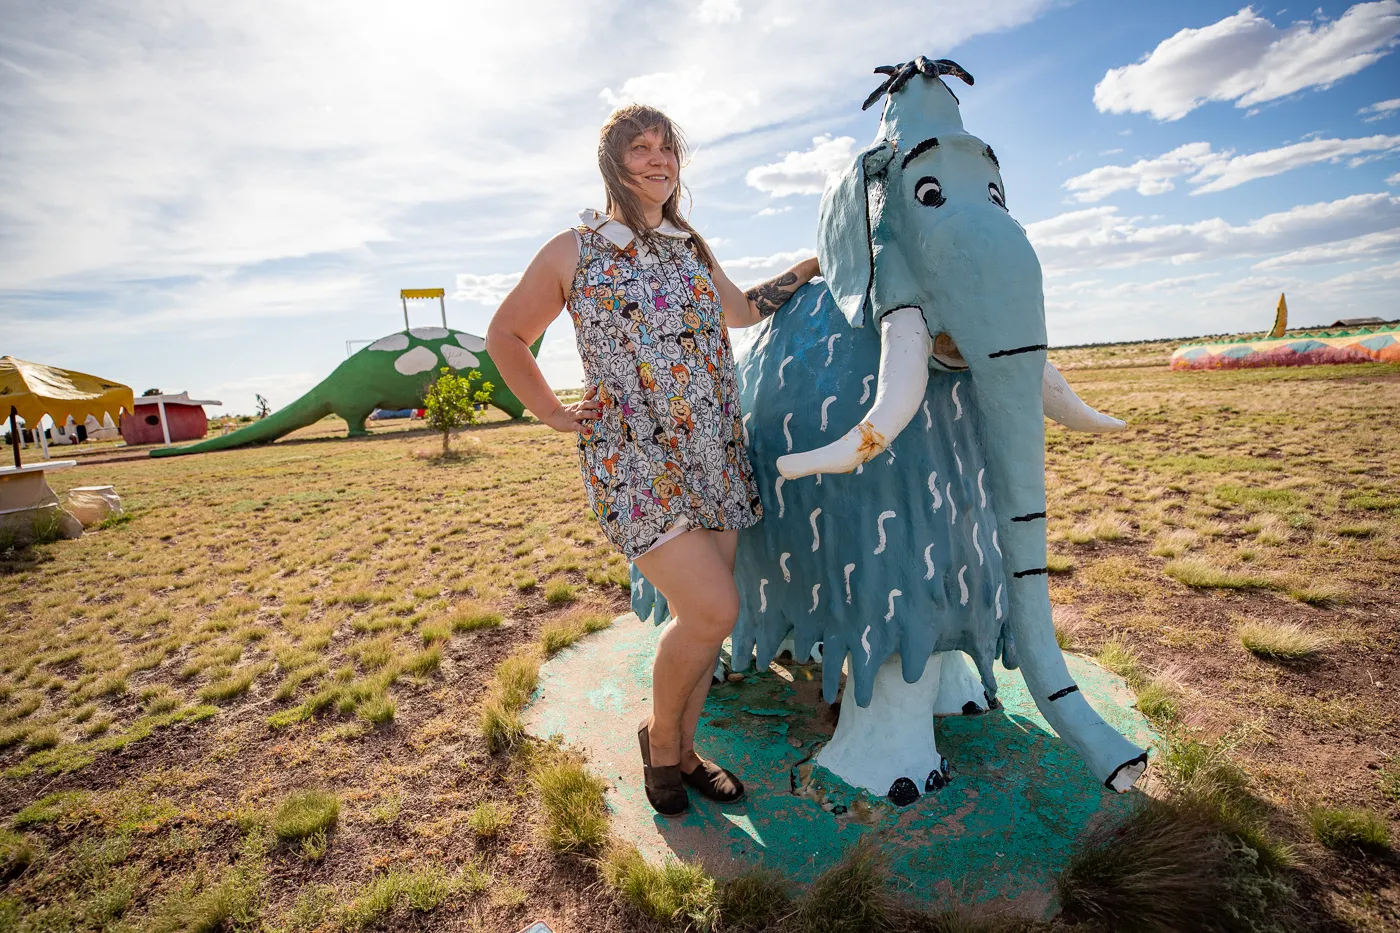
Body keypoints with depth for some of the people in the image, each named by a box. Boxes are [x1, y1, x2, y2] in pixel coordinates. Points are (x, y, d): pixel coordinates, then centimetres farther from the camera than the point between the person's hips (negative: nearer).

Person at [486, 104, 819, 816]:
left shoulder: (691, 247, 15)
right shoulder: (573, 251, 2)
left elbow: (741, 311, 31)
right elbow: (504, 336, 12)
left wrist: (813, 266, 28)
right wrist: (554, 414, 4)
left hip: (714, 455, 6)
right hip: (633, 461, -5)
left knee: (702, 616, 8)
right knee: (712, 609, -14)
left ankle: (681, 750, 32)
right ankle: (659, 737, 18)